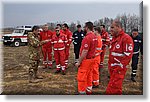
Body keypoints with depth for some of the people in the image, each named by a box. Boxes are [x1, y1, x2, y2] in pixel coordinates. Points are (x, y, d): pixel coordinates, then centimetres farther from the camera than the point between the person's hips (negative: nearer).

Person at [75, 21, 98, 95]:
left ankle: (82, 92, 11)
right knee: (89, 76, 18)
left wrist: (79, 62, -16)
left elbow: (85, 52, -22)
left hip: (86, 60, -9)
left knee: (81, 78, 2)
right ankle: (88, 91, 29)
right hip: (92, 59, 9)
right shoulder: (95, 37, 6)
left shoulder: (87, 38, -21)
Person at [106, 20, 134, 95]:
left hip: (119, 69, -9)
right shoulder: (114, 38, 14)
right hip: (112, 68, 9)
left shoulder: (126, 38, -14)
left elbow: (127, 55, -19)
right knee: (116, 89, 22)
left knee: (111, 91, -9)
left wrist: (119, 68, -19)